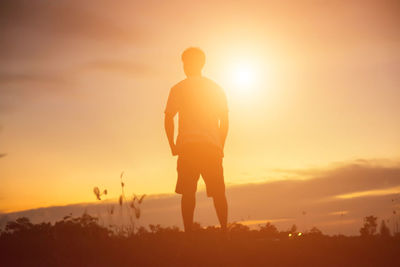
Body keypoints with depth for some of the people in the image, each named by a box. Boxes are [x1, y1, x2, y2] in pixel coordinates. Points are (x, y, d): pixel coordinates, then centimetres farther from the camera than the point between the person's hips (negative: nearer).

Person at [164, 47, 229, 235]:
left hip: (188, 145, -2)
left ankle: (188, 234, -7)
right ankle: (224, 231, 3)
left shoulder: (178, 89, 4)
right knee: (218, 192, 7)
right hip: (213, 146, 2)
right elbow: (224, 121, 9)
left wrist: (172, 146, 9)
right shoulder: (216, 89, 12)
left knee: (188, 193, -1)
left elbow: (168, 119, 1)